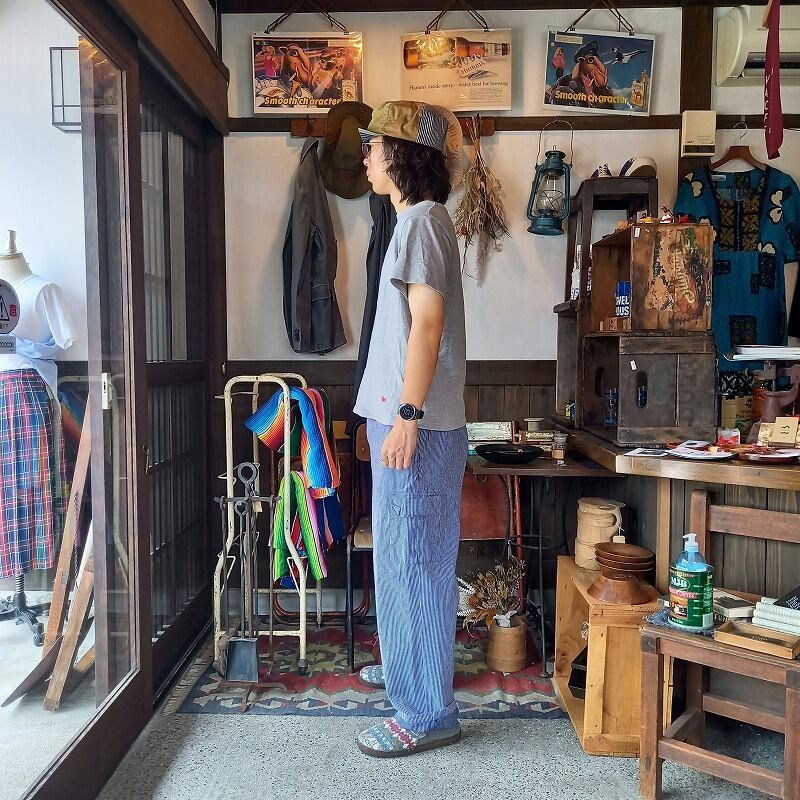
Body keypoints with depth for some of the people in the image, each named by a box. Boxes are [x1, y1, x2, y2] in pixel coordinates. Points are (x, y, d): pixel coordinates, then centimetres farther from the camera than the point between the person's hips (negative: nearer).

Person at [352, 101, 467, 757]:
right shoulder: (421, 219, 18)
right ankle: (410, 667, 37)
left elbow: (427, 323, -20)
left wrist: (407, 417, -21)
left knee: (413, 561, -4)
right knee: (408, 556, 20)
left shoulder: (420, 221, -12)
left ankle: (429, 713, 8)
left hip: (418, 425, -10)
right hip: (407, 417, 10)